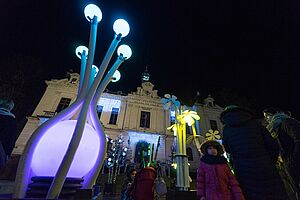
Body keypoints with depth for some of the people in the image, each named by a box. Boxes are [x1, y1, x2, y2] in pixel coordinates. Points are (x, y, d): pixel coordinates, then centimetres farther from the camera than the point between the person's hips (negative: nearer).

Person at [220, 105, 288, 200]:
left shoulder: (226, 129, 0)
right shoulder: (256, 123, 4)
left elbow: (228, 150, 8)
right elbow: (273, 145, 2)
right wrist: (269, 163, 14)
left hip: (244, 173, -1)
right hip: (265, 170, 2)